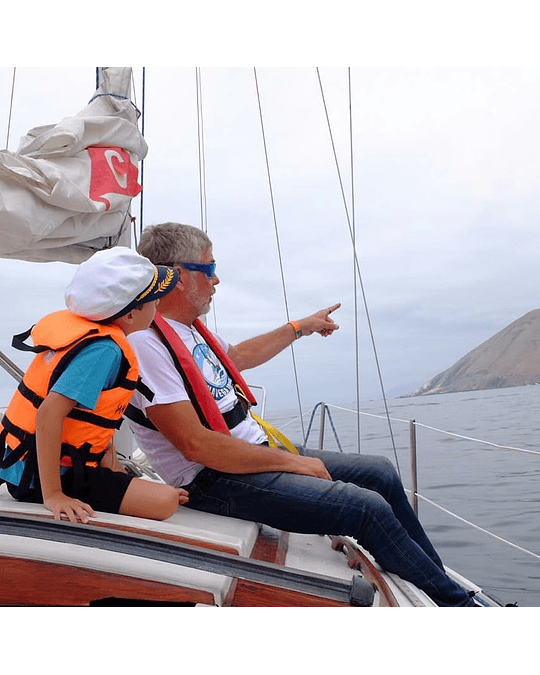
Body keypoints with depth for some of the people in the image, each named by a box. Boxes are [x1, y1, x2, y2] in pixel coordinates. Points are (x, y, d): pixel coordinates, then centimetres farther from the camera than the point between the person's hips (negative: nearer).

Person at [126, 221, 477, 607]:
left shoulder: (188, 328, 11)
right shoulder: (144, 342, -19)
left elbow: (236, 356, 32)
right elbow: (195, 444, -24)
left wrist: (300, 328, 38)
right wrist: (291, 462, -18)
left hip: (258, 452, 10)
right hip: (215, 481, -10)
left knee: (380, 473, 8)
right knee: (369, 508, -18)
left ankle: (441, 582, 24)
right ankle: (456, 601, 4)